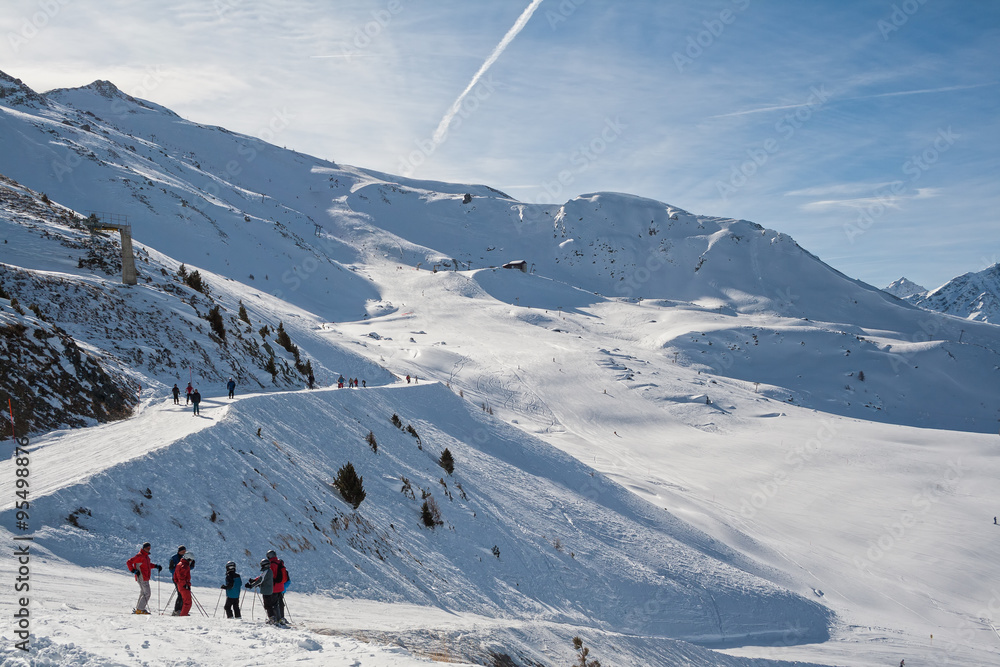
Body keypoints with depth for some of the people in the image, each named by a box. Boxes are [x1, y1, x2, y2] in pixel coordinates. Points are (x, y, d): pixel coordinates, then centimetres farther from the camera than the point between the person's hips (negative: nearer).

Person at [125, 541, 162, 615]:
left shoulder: (146, 556, 15)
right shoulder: (139, 556, -13)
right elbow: (128, 562, -16)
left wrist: (156, 566, 17)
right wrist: (134, 571, -21)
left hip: (145, 578, 10)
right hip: (141, 578, -10)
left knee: (143, 593, 15)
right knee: (147, 593, -11)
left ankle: (137, 609, 21)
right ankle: (140, 609, -8)